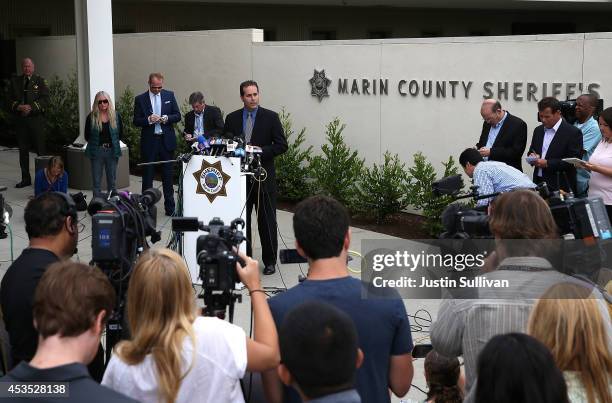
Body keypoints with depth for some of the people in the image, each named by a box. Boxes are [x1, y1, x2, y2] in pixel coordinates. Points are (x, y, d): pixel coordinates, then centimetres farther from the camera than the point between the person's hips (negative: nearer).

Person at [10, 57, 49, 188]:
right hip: (20, 120, 3)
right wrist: (18, 107, -11)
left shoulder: (40, 81, 3)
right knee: (23, 149, 7)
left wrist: (31, 107, -17)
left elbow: (45, 99, -6)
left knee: (40, 149, -3)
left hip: (36, 119, -3)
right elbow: (11, 100, 10)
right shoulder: (15, 81, 13)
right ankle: (25, 178, 14)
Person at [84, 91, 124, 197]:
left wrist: (111, 142, 2)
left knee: (112, 182, 8)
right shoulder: (91, 117, -2)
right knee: (97, 183, 1)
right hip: (96, 152, -1)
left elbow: (120, 134, 8)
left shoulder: (116, 116, 3)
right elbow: (87, 136, 3)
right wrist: (97, 143, 1)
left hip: (112, 151, 1)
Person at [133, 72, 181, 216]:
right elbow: (136, 121, 0)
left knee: (168, 175, 7)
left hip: (166, 141, 1)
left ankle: (170, 208, 14)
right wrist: (148, 120, -18)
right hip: (149, 141, -1)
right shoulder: (140, 99, 1)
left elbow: (177, 116, 5)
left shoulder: (169, 95, 5)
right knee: (147, 176, 4)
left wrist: (166, 118, -14)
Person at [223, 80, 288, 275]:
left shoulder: (271, 117, -1)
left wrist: (259, 151, -16)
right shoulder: (232, 118, 7)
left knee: (267, 221, 2)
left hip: (264, 176, -3)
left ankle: (269, 261, 12)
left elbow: (281, 145, -5)